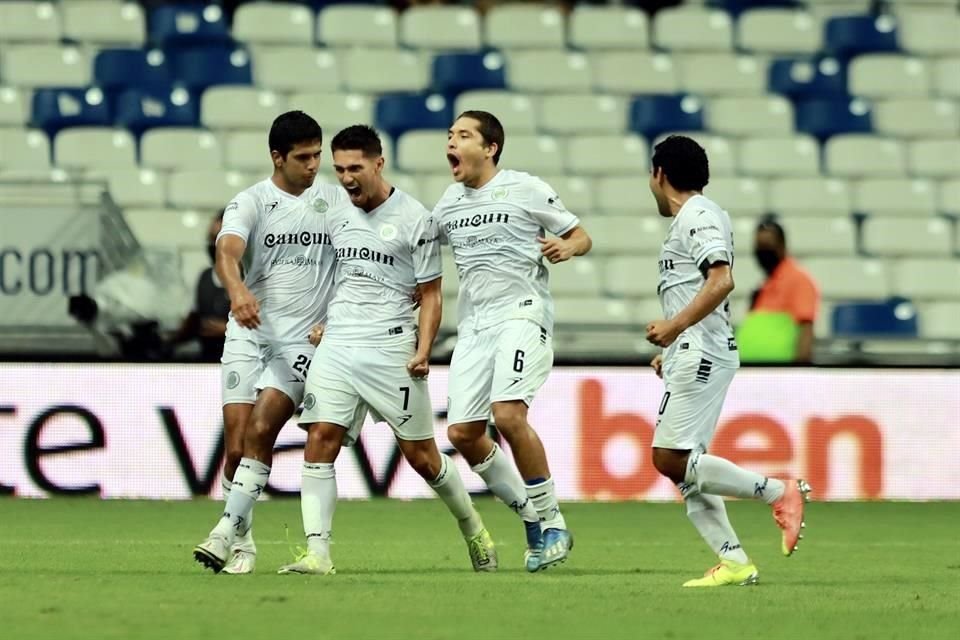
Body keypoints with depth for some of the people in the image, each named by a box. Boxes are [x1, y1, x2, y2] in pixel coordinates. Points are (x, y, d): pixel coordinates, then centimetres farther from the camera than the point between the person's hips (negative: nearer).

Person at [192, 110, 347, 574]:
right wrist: (237, 290, -40)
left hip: (305, 338, 0)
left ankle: (228, 531, -15)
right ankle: (242, 543, 10)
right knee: (236, 445, -5)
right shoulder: (250, 203, -1)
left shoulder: (335, 200, 8)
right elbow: (227, 251, -19)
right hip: (248, 333, 0)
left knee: (261, 431, -18)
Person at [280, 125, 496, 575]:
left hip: (391, 349, -4)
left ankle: (473, 528, 27)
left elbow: (430, 294, -1)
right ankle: (317, 552, -16)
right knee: (320, 440, -13)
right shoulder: (336, 217, 12)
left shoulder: (415, 220, -3)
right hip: (337, 346, 4)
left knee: (421, 454, 2)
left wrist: (423, 351, -11)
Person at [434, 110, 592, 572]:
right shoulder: (448, 204, 14)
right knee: (462, 432, -4)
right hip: (474, 323, 6)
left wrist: (566, 248, -18)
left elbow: (581, 237, 4)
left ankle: (552, 524, -11)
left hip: (523, 314, -6)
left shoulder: (526, 190, -2)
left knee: (507, 414, -24)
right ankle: (533, 518, 13)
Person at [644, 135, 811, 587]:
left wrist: (675, 326, -24)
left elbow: (722, 280, -23)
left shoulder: (697, 215, -9)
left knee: (670, 459, -15)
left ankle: (780, 492, -10)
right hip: (690, 358, 10)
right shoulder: (692, 217, 22)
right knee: (682, 467, 3)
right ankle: (734, 562, -2)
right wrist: (672, 349, 26)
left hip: (700, 356, -10)